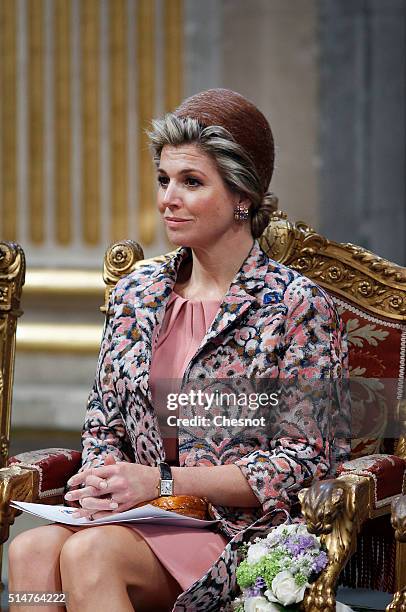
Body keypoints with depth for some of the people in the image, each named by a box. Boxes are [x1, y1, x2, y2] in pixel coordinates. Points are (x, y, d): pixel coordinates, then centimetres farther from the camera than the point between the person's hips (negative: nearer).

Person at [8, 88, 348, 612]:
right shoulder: (136, 294, 14)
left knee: (88, 552, -33)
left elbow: (302, 461, -8)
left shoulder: (297, 305, -3)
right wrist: (103, 480, -7)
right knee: (30, 549, -28)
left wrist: (162, 481, -15)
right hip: (139, 519, 5)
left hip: (240, 531, -5)